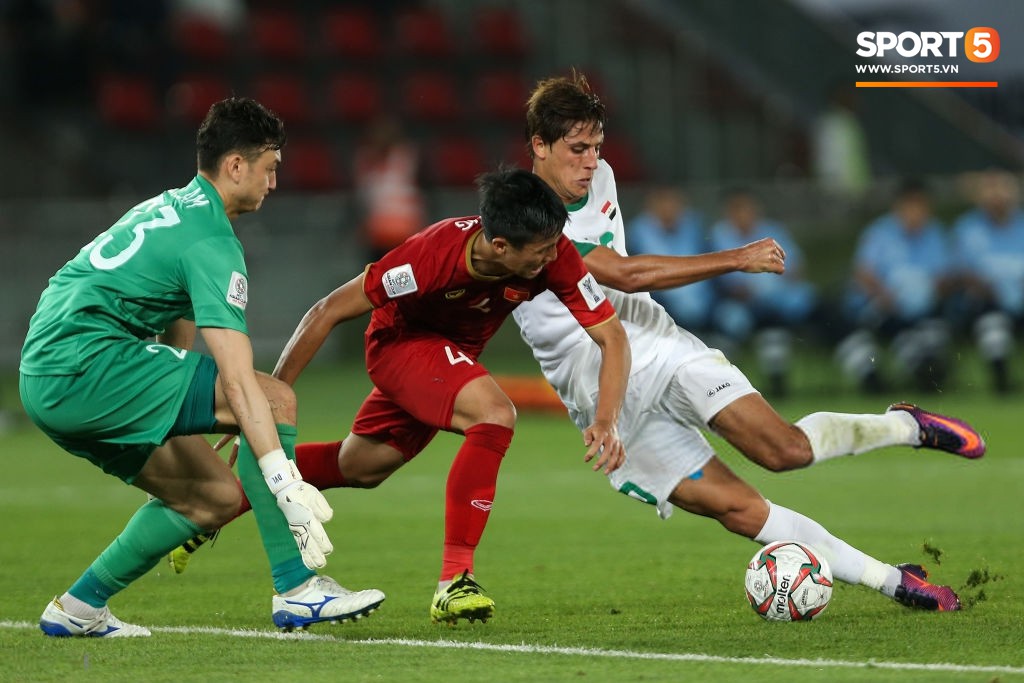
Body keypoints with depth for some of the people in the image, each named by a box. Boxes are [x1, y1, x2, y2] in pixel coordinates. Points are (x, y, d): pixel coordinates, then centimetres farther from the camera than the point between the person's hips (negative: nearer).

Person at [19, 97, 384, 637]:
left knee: (216, 496, 14)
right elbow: (237, 382, -19)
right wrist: (288, 487, -24)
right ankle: (296, 589, -13)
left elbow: (178, 338, 29)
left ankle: (79, 607, 18)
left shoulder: (170, 208, 20)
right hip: (90, 362, -10)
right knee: (276, 398, -12)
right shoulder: (211, 240, -11)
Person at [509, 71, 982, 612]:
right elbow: (626, 275, -26)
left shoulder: (598, 177, 4)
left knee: (785, 447, -20)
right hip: (609, 402, -4)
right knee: (740, 510, -15)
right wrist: (736, 260, -26)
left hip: (662, 351, 4)